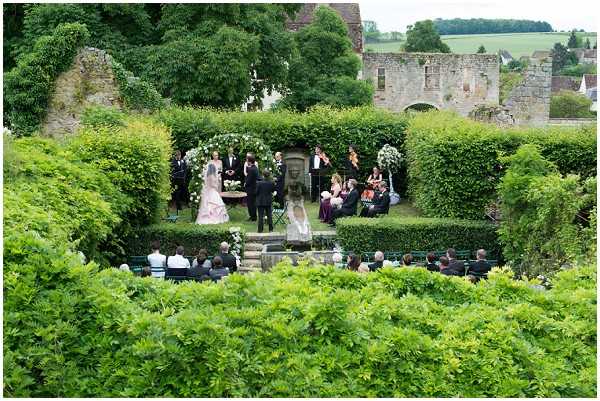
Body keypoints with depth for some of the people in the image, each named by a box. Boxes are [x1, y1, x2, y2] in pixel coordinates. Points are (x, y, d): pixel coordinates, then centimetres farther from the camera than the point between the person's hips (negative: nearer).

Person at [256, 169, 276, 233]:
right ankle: (270, 229, 19)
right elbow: (273, 190, 5)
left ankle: (260, 230, 4)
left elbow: (256, 192, -10)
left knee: (261, 216, 3)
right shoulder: (271, 183, -9)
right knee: (269, 215, 14)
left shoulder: (259, 183, -17)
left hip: (260, 202, -3)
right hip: (269, 201, 3)